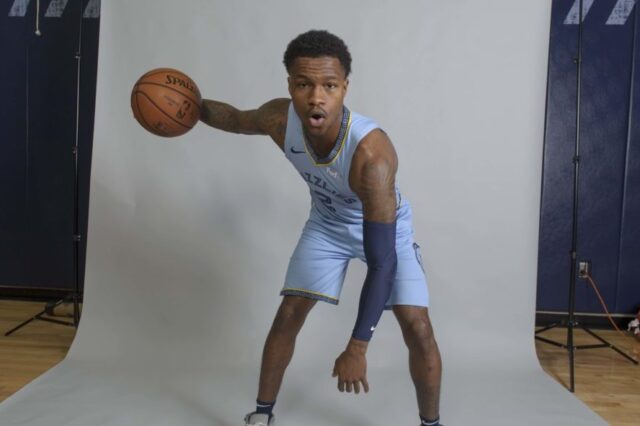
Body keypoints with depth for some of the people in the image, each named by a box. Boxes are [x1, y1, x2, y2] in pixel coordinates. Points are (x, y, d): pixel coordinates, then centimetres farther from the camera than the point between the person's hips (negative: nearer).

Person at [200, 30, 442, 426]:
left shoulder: (371, 153, -43)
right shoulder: (280, 119, -28)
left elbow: (382, 262, -40)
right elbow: (236, 118, 0)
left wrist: (357, 348, -39)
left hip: (387, 228, -3)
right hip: (327, 225, 4)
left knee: (418, 329, -11)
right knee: (287, 316, 1)